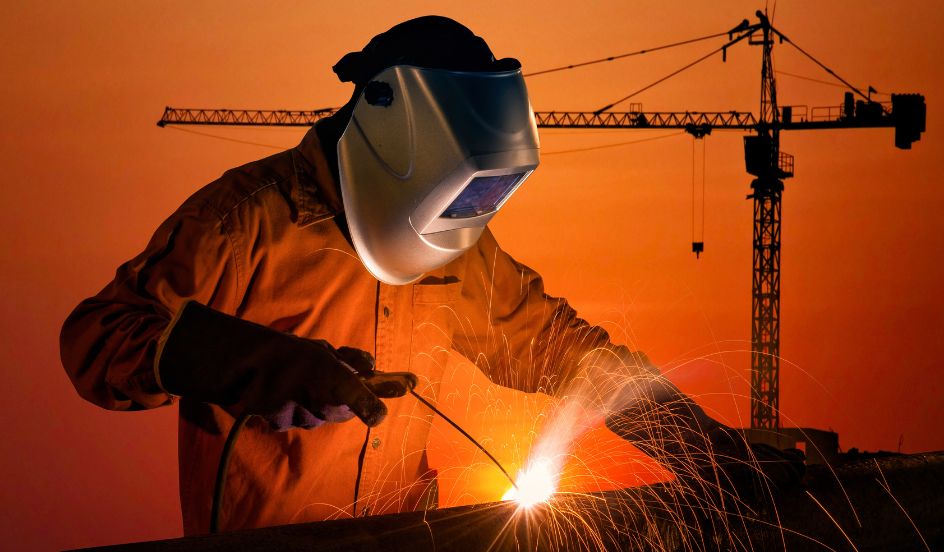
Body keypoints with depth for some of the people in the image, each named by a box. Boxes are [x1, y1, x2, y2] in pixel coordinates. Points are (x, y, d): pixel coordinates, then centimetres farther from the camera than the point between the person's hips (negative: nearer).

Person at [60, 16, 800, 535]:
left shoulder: (457, 248, 5)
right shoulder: (252, 220, -16)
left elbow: (547, 341, 14)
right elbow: (98, 337, -21)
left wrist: (695, 437, 6)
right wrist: (264, 367, -34)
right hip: (257, 536, -6)